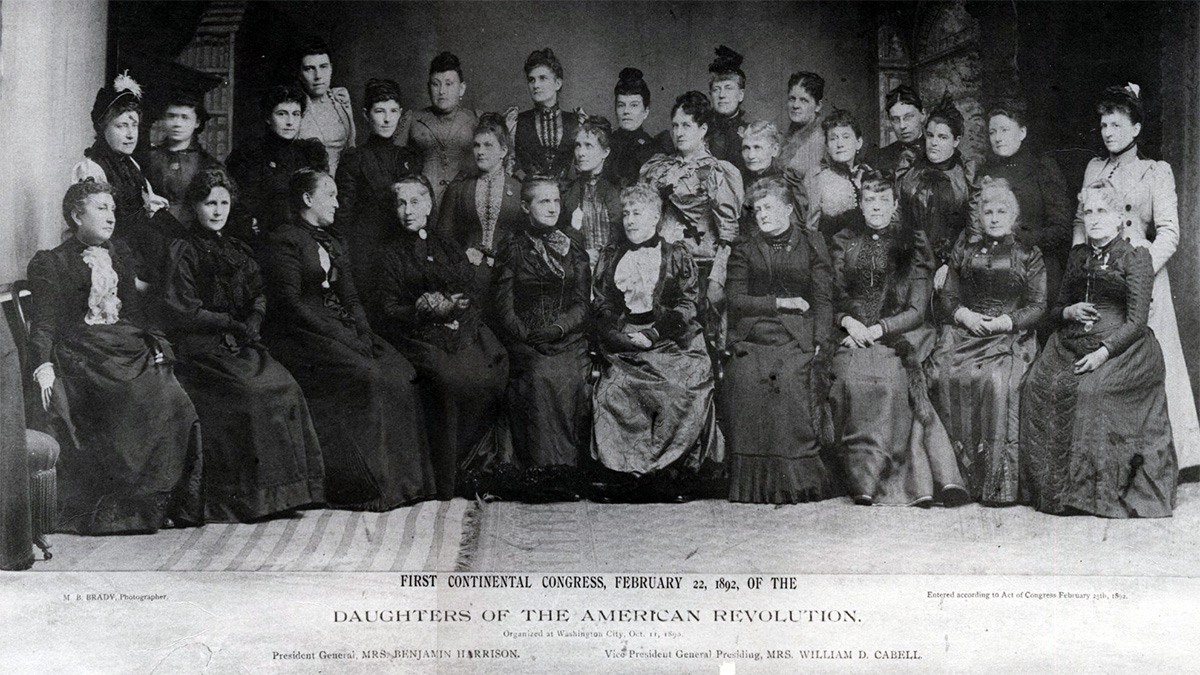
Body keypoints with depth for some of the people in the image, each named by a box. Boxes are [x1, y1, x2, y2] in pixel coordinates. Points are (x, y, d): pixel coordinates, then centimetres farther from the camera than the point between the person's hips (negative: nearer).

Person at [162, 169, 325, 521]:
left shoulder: (237, 250, 22)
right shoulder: (183, 251, 1)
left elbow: (259, 296, 16)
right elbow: (181, 310, -7)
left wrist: (252, 322, -5)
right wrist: (230, 324, -8)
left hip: (240, 346, 6)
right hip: (201, 349, -6)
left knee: (286, 387, -17)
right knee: (251, 393, -27)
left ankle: (287, 488, -13)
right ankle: (240, 497, -21)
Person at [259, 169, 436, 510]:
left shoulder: (334, 244, 23)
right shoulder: (283, 241, -3)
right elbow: (290, 303, -13)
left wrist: (363, 333, -2)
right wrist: (341, 336, -18)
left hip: (343, 332, 8)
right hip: (301, 336, -8)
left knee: (399, 374, -15)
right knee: (365, 377, -29)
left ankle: (403, 479, -13)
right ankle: (367, 486, -23)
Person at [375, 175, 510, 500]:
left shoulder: (449, 248, 22)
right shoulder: (391, 255, 11)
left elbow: (472, 296, 14)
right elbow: (389, 312, 2)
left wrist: (449, 306, -8)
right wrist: (427, 311, -13)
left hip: (463, 331, 4)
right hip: (420, 337, -4)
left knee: (494, 371, -24)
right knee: (447, 379, -32)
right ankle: (446, 482, -24)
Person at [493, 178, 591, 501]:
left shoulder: (574, 247, 17)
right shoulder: (515, 249, 10)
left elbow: (582, 302, 9)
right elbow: (505, 305, 3)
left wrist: (558, 328, -9)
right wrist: (529, 337, -12)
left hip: (569, 338, 2)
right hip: (525, 340, -2)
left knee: (570, 377, -24)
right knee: (541, 375, -26)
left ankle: (566, 470, -22)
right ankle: (539, 471, -26)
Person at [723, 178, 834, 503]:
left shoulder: (811, 244, 13)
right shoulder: (744, 251, 16)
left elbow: (822, 300, 7)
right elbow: (735, 300, 5)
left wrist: (816, 344, -5)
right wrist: (781, 303, -5)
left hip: (795, 345, -1)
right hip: (749, 346, 2)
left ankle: (800, 486, -7)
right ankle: (752, 489, -6)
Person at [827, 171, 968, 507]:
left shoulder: (912, 244, 10)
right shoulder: (844, 243, 16)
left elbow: (917, 310, 3)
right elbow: (832, 299, 13)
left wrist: (879, 328, -11)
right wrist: (848, 322, -9)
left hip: (899, 336, -1)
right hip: (852, 338, 1)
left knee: (893, 377, -33)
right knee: (851, 377, -32)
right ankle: (862, 480, -35)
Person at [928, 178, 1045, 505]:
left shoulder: (1029, 255, 13)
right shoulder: (964, 253, 21)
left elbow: (1037, 306, 6)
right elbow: (947, 297, 17)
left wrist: (1007, 321, -11)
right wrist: (964, 315, -5)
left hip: (1010, 337, -2)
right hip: (964, 331, 3)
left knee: (998, 381, -34)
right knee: (944, 376, -29)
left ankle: (999, 483, -28)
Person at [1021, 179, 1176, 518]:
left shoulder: (1136, 256, 3)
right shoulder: (1078, 256, 21)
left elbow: (1136, 321, -6)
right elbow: (1057, 306, 26)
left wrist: (1103, 353, -19)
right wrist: (1069, 312, 1)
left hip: (1120, 347, -5)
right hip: (1072, 344, 5)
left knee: (1090, 390, -34)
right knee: (1037, 386, -24)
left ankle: (1096, 490, -23)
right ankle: (1051, 487, -18)